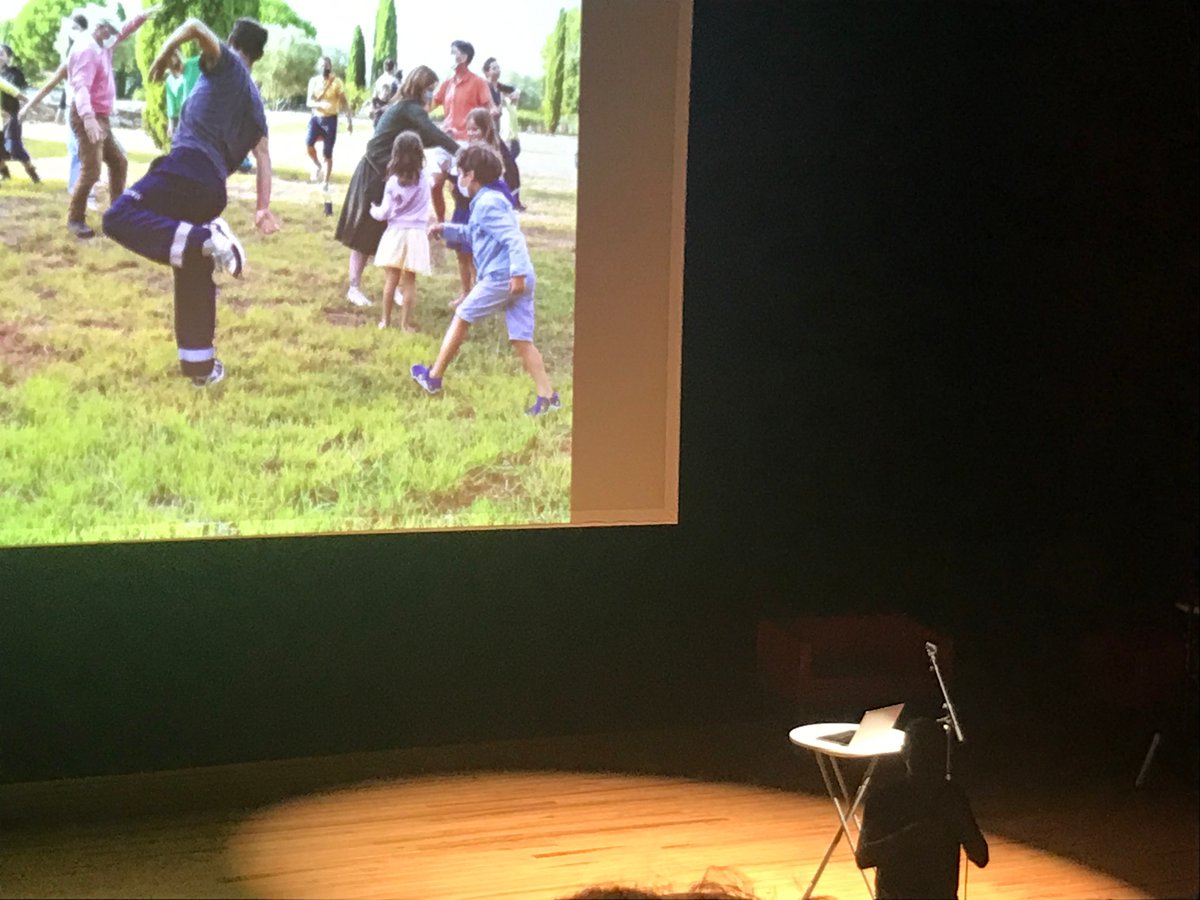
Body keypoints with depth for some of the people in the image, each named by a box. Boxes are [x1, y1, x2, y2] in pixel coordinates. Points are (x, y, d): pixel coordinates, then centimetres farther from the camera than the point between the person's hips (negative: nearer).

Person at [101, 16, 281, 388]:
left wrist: (163, 57, 6)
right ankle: (200, 365, 15)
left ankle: (205, 240, -35)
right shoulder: (255, 101, 26)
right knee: (195, 275, 14)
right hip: (212, 188, 7)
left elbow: (195, 26, -9)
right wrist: (263, 207, 16)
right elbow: (263, 156, 19)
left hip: (187, 167, -7)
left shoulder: (226, 63, 9)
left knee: (120, 219, -20)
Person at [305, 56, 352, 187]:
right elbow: (309, 102, -5)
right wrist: (321, 104, -26)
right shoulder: (313, 81, 2)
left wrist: (349, 120, -10)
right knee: (309, 142, -23)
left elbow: (344, 102, -4)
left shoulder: (336, 82, -6)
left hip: (330, 119, -2)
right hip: (316, 117, 2)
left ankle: (326, 182, 10)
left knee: (327, 152, -2)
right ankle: (317, 165, 4)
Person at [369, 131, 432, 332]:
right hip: (416, 234, 0)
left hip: (395, 233, 0)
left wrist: (374, 211, 16)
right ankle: (406, 321, 6)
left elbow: (385, 213, -2)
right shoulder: (424, 179, -3)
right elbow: (429, 212, 10)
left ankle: (386, 319, 11)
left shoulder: (393, 182, -7)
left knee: (391, 278, 6)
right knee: (409, 280, 4)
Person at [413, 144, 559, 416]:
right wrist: (446, 229, 40)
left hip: (500, 278, -9)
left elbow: (513, 237, -21)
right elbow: (473, 233, 40)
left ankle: (434, 378, 18)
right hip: (522, 279, 9)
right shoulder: (492, 200, 22)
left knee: (461, 318, 9)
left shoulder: (487, 204, -9)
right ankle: (547, 395, -3)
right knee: (522, 340, 6)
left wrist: (518, 272, -29)